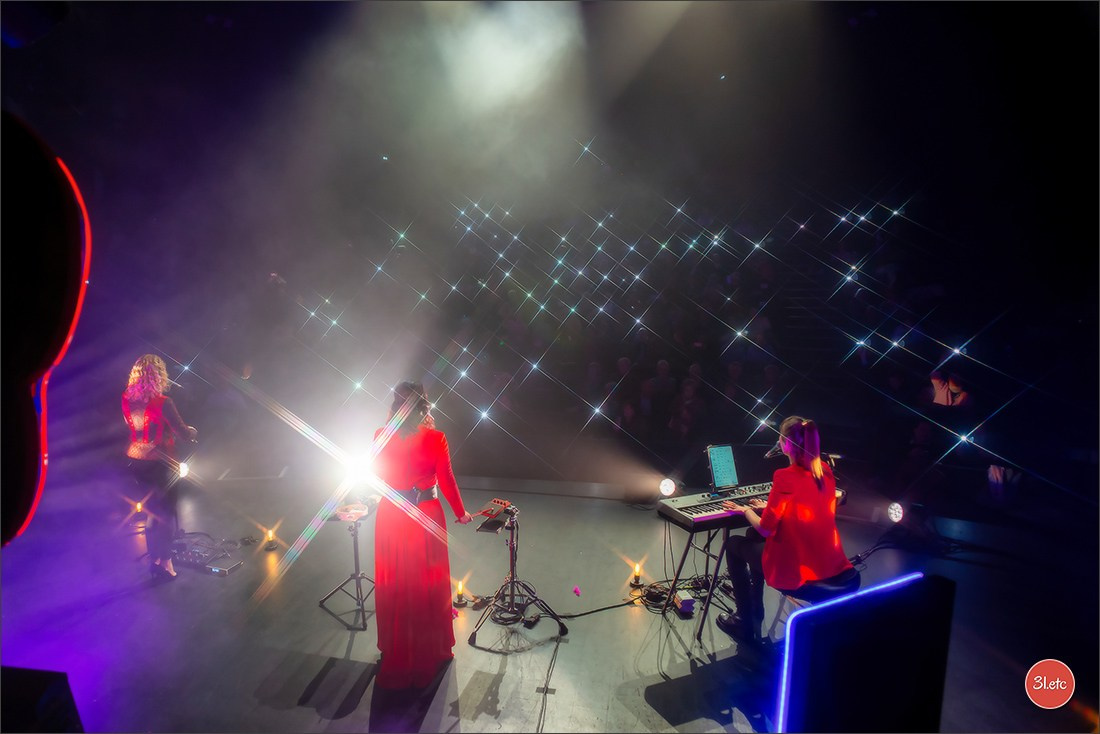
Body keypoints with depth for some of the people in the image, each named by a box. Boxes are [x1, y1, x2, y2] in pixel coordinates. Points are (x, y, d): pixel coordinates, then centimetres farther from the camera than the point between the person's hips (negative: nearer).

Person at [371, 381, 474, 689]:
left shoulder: (381, 436, -9)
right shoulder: (435, 439, -16)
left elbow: (378, 474, 6)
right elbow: (446, 480, -9)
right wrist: (461, 513, 6)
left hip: (390, 517, 2)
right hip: (426, 517, -2)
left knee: (394, 585, 18)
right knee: (428, 582, 15)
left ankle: (396, 650, 35)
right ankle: (431, 648, 32)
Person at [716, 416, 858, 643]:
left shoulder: (785, 477, -22)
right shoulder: (825, 471, 0)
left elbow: (765, 529, -16)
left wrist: (746, 510, 2)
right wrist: (769, 507, 19)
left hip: (795, 572, -7)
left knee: (733, 544, 16)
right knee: (754, 537, 27)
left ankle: (746, 624, 24)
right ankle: (754, 612, 40)